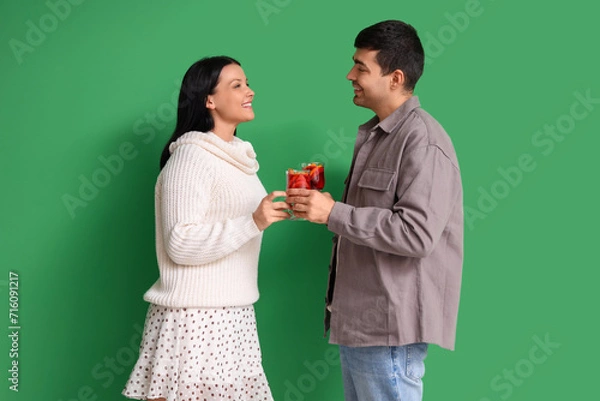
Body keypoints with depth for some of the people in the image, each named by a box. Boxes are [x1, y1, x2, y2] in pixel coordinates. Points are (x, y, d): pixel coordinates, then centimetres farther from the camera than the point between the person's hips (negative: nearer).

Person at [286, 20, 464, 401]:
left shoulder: (423, 142, -15)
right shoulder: (374, 135, 15)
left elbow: (416, 233, -24)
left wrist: (333, 213, -23)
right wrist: (316, 203, 11)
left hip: (389, 327, -10)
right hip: (357, 319, 10)